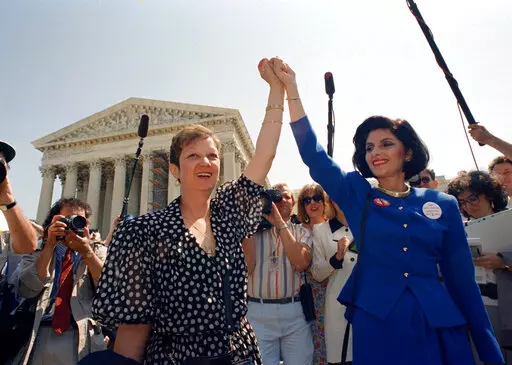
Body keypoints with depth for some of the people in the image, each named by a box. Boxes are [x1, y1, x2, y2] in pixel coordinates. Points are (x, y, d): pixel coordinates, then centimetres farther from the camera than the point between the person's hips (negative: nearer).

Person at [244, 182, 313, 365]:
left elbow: (301, 263, -13)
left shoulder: (301, 232, 7)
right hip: (258, 312, 0)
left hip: (295, 312, 1)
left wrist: (279, 223, -15)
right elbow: (245, 268, -9)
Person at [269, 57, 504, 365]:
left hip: (440, 327, 2)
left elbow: (462, 279, 4)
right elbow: (313, 154, -8)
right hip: (375, 324, -1)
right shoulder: (357, 196, 0)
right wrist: (291, 87, -11)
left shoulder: (443, 204, 3)